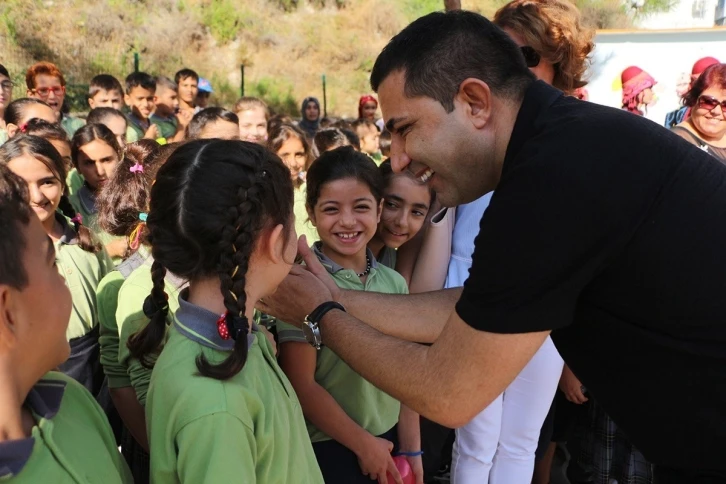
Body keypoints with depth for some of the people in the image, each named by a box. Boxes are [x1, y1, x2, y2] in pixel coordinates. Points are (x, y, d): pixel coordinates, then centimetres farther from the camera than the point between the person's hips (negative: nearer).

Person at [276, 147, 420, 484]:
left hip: (389, 440, 5)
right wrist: (363, 443, -10)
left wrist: (411, 449, 5)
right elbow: (301, 384, -16)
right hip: (328, 450, -5)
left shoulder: (394, 282, -1)